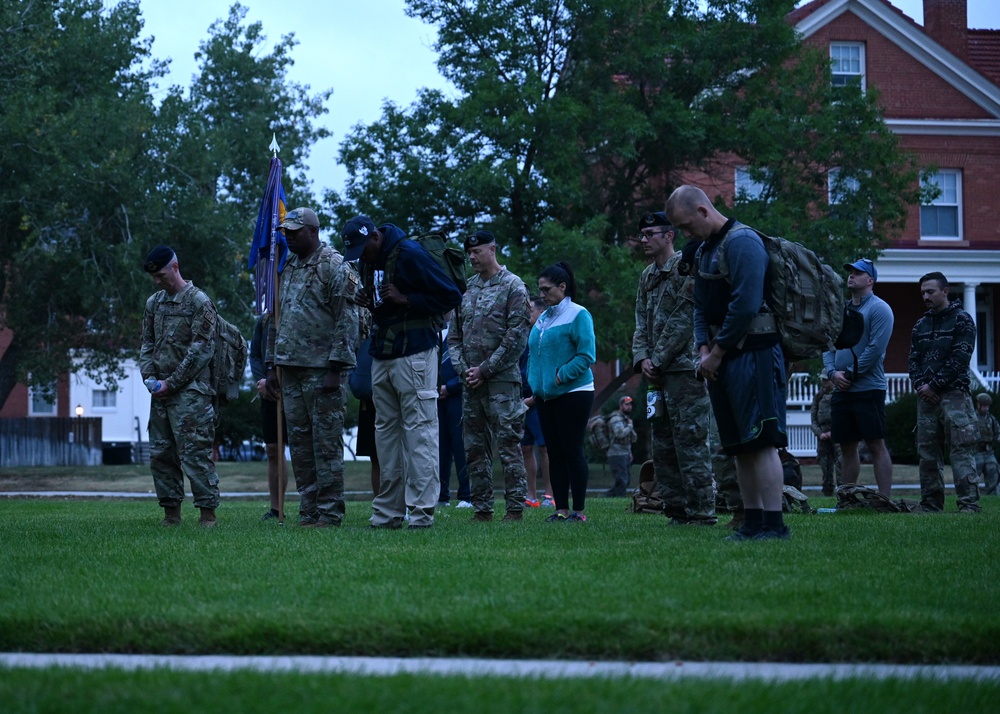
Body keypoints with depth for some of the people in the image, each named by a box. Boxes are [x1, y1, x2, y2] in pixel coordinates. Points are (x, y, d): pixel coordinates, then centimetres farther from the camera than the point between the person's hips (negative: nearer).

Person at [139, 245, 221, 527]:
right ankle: (171, 512, 15)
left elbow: (202, 349, -11)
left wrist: (172, 383, -12)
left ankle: (208, 512, -7)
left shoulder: (199, 302, -6)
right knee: (160, 453, 8)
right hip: (161, 392, 7)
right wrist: (149, 376, 1)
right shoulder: (154, 303, 15)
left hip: (190, 391, -7)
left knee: (195, 453, -10)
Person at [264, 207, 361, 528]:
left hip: (322, 369, -8)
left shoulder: (335, 267, -7)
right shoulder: (287, 269, 17)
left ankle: (330, 513, -3)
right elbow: (276, 321, 22)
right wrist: (272, 365, 16)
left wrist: (335, 368, -18)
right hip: (291, 371, 8)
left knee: (326, 442, -6)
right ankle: (308, 511, 13)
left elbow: (347, 321, -13)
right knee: (299, 442, 8)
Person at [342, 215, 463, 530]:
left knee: (419, 431, -7)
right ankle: (388, 512, 13)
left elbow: (451, 296, -13)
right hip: (381, 356, 9)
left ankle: (422, 512, -7)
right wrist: (370, 303, 2)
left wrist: (406, 300, -18)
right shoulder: (370, 262, 12)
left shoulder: (410, 254, -13)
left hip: (414, 354, -9)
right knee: (386, 431, 9)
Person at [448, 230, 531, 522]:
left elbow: (516, 338, -10)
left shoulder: (513, 286, -3)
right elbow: (454, 336, 16)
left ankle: (515, 508, -6)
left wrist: (485, 369, -12)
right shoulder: (467, 289, 15)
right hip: (471, 383, 7)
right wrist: (463, 368, 0)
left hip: (502, 380, -7)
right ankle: (482, 508, 12)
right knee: (475, 448, 7)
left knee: (508, 445, -8)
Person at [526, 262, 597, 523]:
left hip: (573, 394, -7)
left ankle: (578, 510, -2)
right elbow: (533, 354, 21)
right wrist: (534, 382, 8)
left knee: (572, 452, -6)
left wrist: (560, 376, -19)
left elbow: (586, 355, -15)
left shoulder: (578, 315, -8)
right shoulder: (543, 318, 14)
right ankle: (561, 509, 10)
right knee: (555, 453, 7)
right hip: (546, 395, 7)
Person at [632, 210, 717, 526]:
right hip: (658, 373, 9)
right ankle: (676, 510, 14)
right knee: (662, 444, 9)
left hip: (685, 368, -9)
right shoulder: (648, 277, 19)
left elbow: (683, 319, -13)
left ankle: (701, 512, -9)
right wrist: (642, 358, 0)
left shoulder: (687, 268, -7)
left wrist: (658, 360, -12)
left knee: (690, 442, -10)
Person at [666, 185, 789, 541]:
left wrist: (718, 353, -13)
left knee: (761, 441, -12)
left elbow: (745, 304, -20)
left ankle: (775, 524, -14)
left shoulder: (742, 241, -12)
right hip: (723, 359, 10)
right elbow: (700, 308, 20)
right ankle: (753, 521, 12)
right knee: (740, 445, 9)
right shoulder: (705, 251, 19)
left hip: (752, 354, -10)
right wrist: (705, 350, 3)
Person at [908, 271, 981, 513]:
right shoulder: (920, 325, 20)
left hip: (954, 394, -6)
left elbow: (959, 359, -7)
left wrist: (934, 385, -11)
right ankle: (930, 506, 7)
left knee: (962, 448, -12)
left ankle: (969, 504, -17)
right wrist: (920, 385, -4)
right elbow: (913, 359, 15)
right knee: (927, 452, 4)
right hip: (926, 396, 6)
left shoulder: (962, 320, 2)